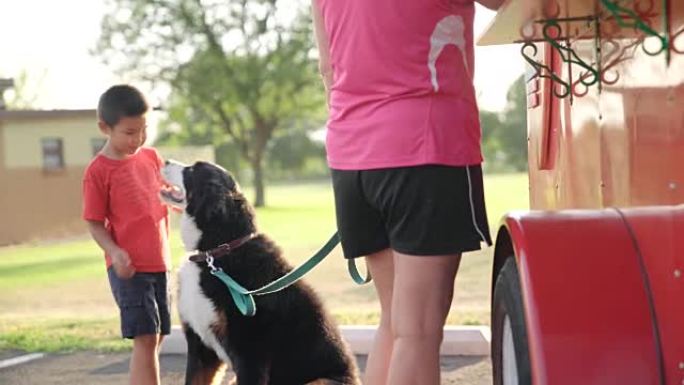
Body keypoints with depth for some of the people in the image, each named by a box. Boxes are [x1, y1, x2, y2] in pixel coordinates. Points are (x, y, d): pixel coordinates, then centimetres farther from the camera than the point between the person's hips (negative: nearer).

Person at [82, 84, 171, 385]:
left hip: (159, 263, 7)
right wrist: (114, 251, -24)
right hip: (129, 268, -7)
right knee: (146, 338, -13)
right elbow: (95, 223, -7)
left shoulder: (151, 157, 8)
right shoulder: (98, 171, -10)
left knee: (156, 338, 11)